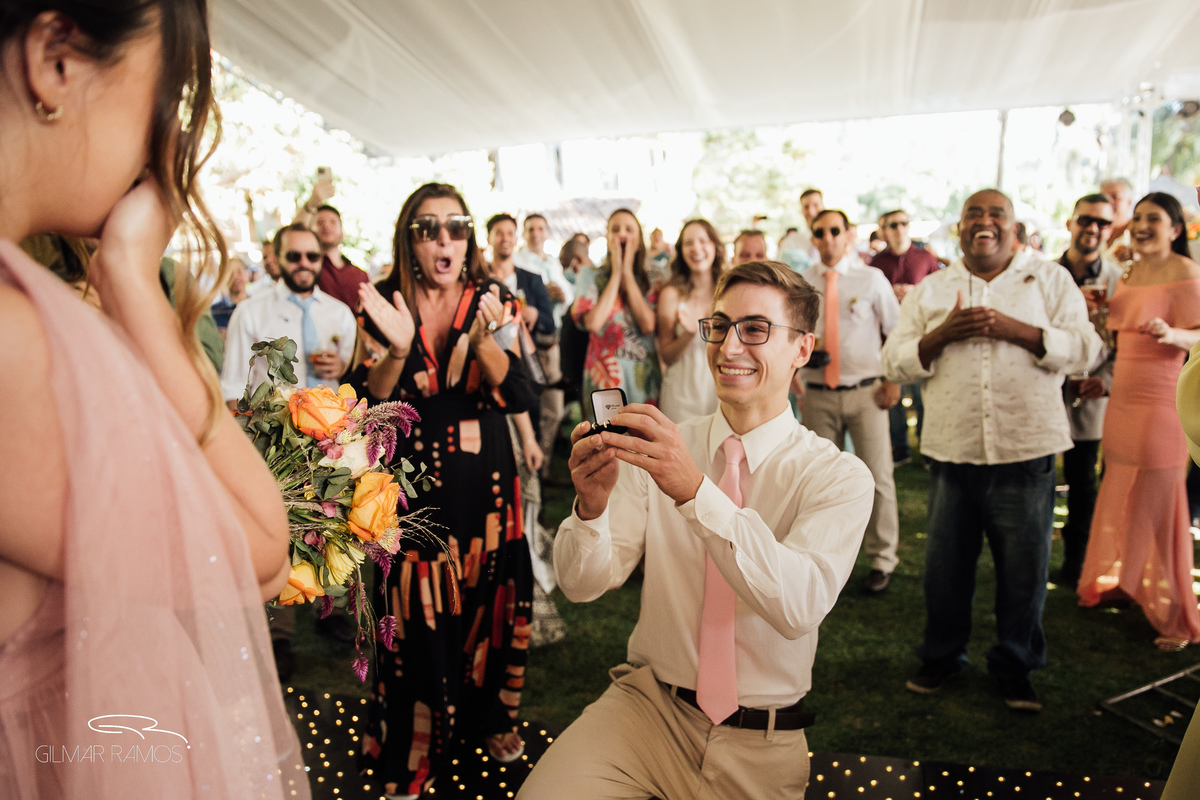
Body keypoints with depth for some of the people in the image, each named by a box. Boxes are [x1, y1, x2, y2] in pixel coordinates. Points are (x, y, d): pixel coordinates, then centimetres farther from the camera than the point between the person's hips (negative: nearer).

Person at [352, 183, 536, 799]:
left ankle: (490, 714, 38)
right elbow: (366, 402, -9)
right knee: (417, 612, 4)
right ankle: (413, 747, 25)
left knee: (487, 597, 12)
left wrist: (483, 339, -30)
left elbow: (520, 396, -13)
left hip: (484, 479, 1)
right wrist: (397, 348, -26)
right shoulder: (384, 304, -3)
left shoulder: (492, 301, -3)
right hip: (411, 482, -1)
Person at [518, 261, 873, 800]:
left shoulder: (840, 476, -8)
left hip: (758, 749, 1)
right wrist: (592, 504, -28)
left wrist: (697, 491, -38)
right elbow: (581, 585, -6)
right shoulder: (656, 449, -2)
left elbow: (800, 605, -26)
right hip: (646, 706, 0)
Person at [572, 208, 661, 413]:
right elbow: (594, 323, -15)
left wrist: (628, 272, -5)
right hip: (606, 375, -2)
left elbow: (648, 325, -11)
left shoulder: (650, 279, 8)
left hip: (645, 375, 2)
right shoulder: (589, 275, 3)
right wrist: (616, 272, -6)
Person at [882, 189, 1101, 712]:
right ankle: (941, 657, 31)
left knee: (1024, 568, 8)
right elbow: (895, 362, 3)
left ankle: (1015, 668, 28)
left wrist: (1014, 329, -16)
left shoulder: (1050, 280, 6)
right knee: (945, 564, 11)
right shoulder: (929, 290, 10)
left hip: (1026, 452, -1)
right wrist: (942, 334, -13)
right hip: (951, 452, 1)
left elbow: (1084, 349, -4)